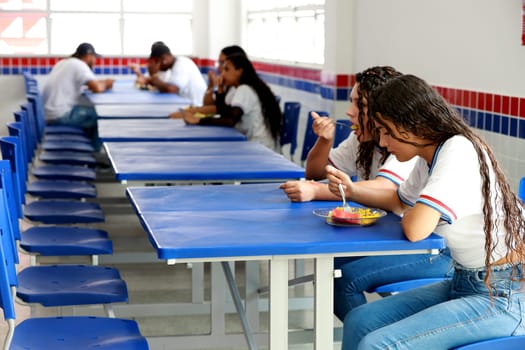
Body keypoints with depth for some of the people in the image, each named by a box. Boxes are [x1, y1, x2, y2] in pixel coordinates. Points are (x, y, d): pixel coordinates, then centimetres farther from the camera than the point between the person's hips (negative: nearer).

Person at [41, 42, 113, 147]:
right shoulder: (80, 65, -11)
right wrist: (105, 85, 2)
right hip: (61, 116, -10)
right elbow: (96, 88, -20)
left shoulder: (63, 63, 17)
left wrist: (104, 82, 15)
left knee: (89, 112, 23)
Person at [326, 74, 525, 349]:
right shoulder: (430, 157, 6)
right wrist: (352, 190, 9)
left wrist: (409, 216, -7)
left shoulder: (458, 152, -20)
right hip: (464, 283, 9)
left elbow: (415, 228, -30)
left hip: (503, 298, -9)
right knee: (359, 321, 5)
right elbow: (400, 201, 26)